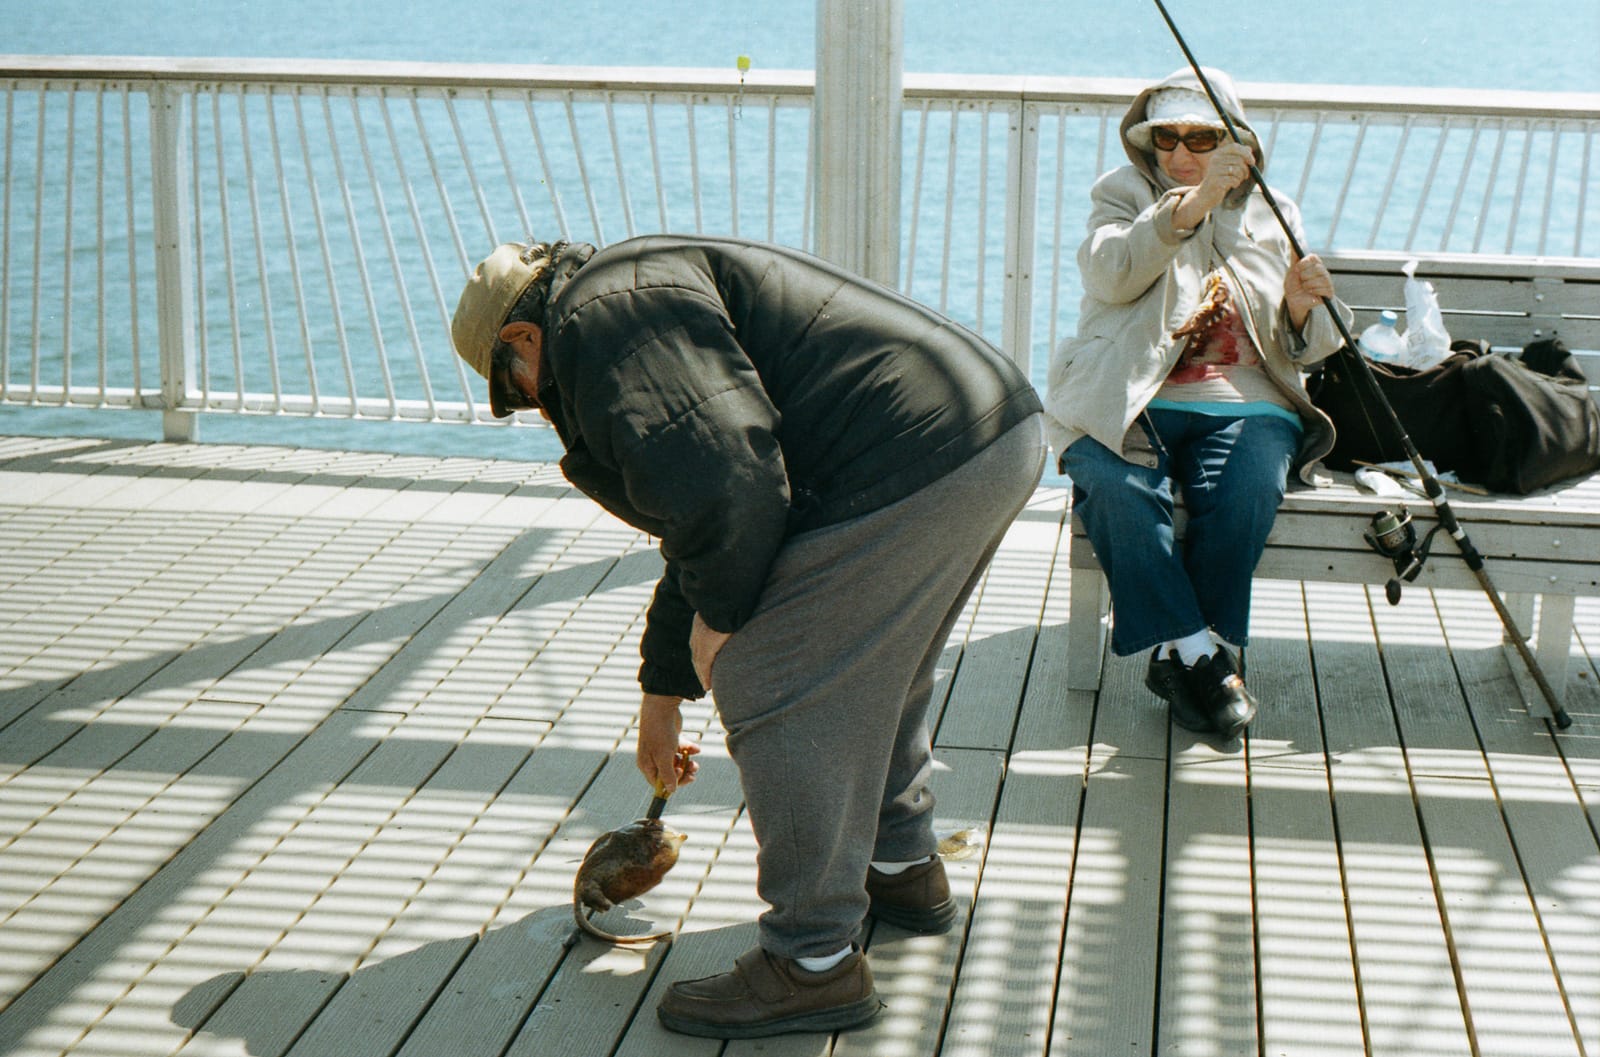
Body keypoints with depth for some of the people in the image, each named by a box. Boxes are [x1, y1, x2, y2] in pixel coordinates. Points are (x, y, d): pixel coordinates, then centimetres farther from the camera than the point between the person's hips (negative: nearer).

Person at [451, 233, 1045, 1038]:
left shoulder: (605, 311, -6)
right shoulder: (655, 307, 30)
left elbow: (723, 473, -22)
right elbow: (697, 537, 38)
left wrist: (718, 614, -5)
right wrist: (661, 694, 45)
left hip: (904, 472, -11)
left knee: (772, 694, -2)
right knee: (872, 671, 29)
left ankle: (814, 963, 8)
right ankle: (902, 867, 47)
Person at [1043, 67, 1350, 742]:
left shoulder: (1271, 214, 22)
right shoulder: (1121, 194, 15)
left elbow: (1302, 352, 18)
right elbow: (1114, 274, -10)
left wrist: (1300, 307, -6)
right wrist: (1192, 204, -21)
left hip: (1244, 405, 2)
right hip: (1129, 402, -2)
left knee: (1247, 489, -32)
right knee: (1119, 486, -35)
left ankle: (1181, 659, -19)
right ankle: (1198, 651, -26)